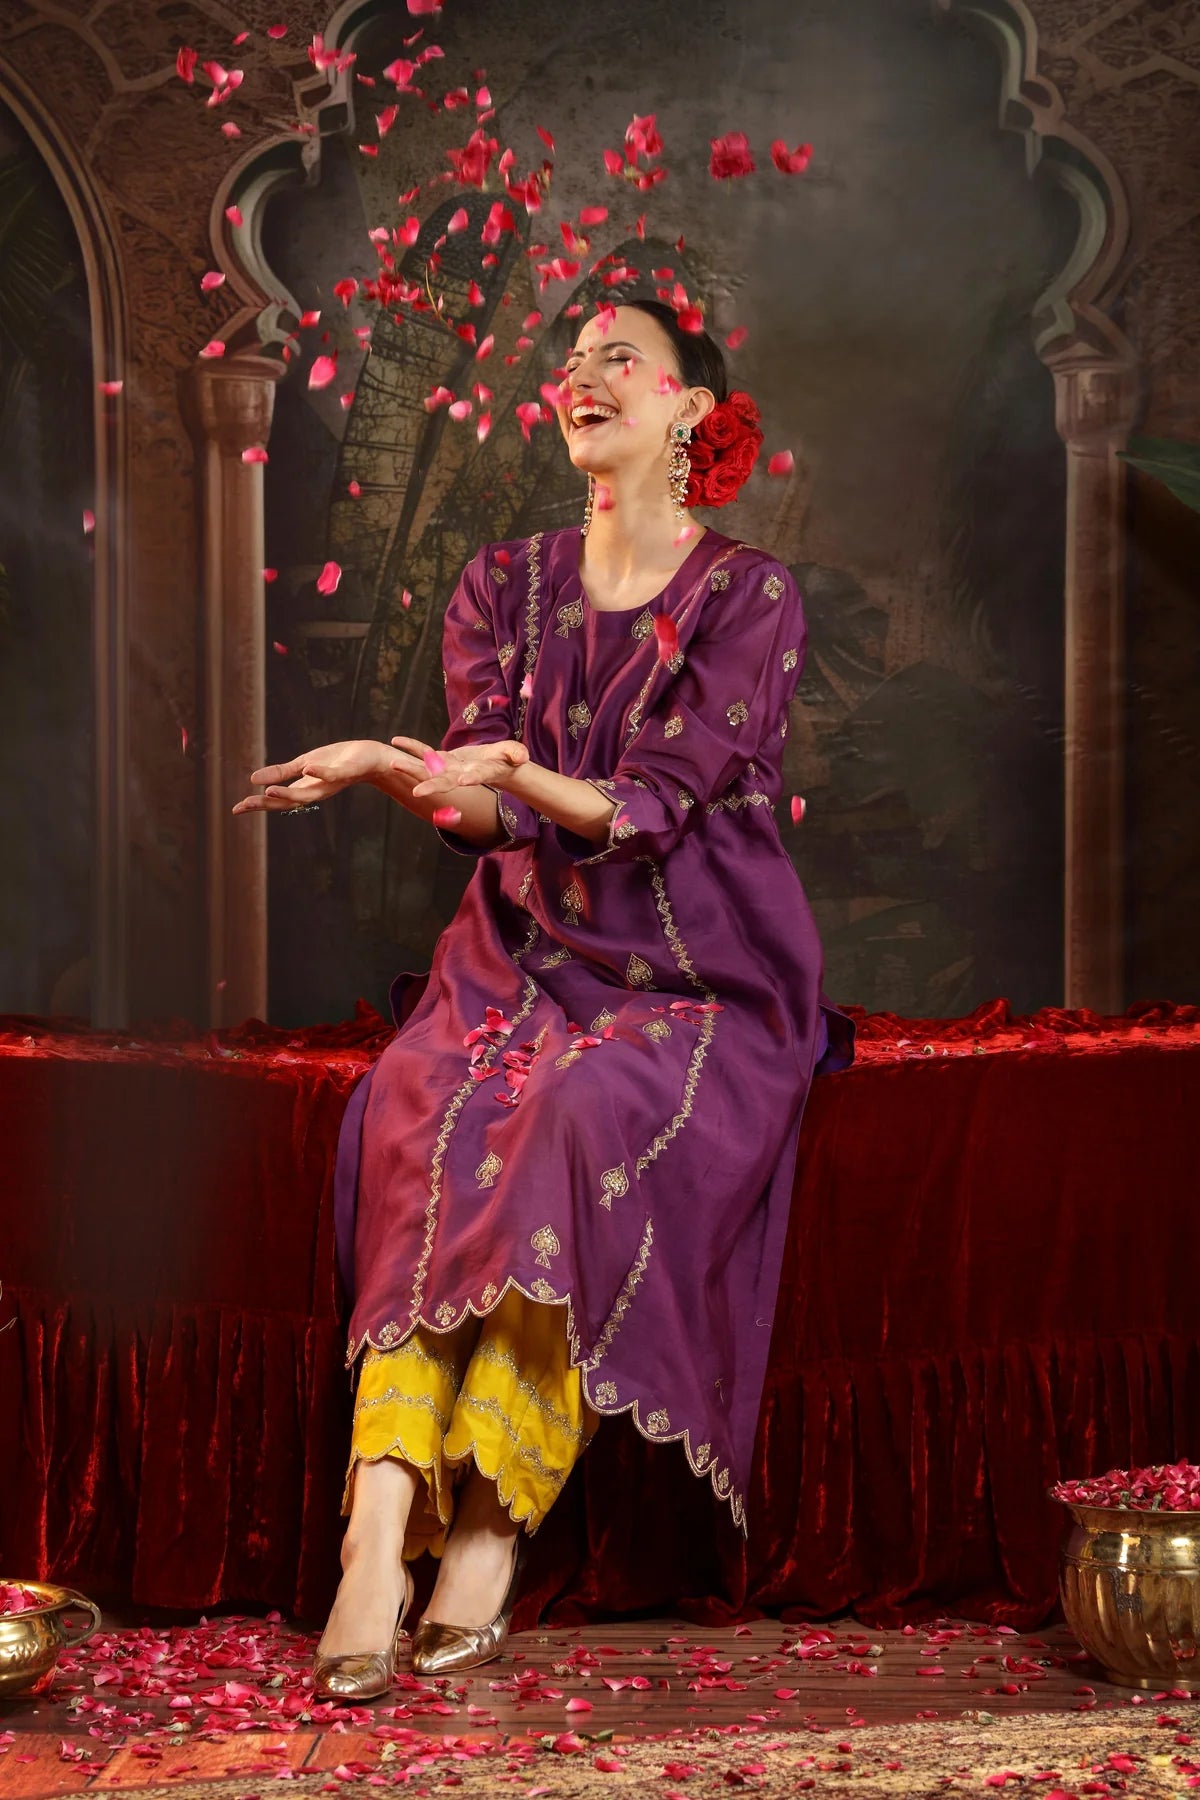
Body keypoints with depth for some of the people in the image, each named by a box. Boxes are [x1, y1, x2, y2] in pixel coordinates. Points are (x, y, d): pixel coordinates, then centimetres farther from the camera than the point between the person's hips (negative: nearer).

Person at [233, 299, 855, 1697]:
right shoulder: (506, 585, 13)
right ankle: (379, 1537, -38)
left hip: (699, 980, -3)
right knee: (422, 1112, -28)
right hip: (526, 958, 3)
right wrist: (396, 773, -22)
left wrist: (517, 777, -32)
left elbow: (653, 804, -13)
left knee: (594, 1122, -35)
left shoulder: (750, 596, 0)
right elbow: (480, 810, 0)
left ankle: (489, 1521, -32)